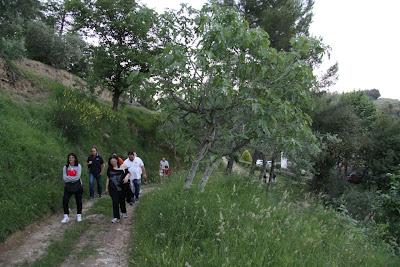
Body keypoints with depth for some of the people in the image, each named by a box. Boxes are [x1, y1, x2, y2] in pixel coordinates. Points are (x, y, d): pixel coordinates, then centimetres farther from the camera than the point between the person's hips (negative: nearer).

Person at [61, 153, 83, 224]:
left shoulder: (78, 166, -3)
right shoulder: (65, 167, 3)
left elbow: (77, 177, -13)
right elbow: (64, 178, -7)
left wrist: (69, 178, -12)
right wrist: (73, 178, -16)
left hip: (77, 186, -1)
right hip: (68, 186, 1)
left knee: (78, 201, 7)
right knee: (65, 200, -9)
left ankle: (79, 215, 23)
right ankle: (66, 216, 1)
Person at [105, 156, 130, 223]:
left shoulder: (122, 167, -4)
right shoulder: (109, 169, 3)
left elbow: (128, 173, 1)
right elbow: (108, 178, 11)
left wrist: (127, 177, -21)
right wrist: (106, 187, 12)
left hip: (122, 188, 0)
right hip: (113, 188, 0)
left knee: (122, 200, 16)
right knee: (115, 202, -6)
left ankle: (123, 212, 40)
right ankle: (116, 217, 0)